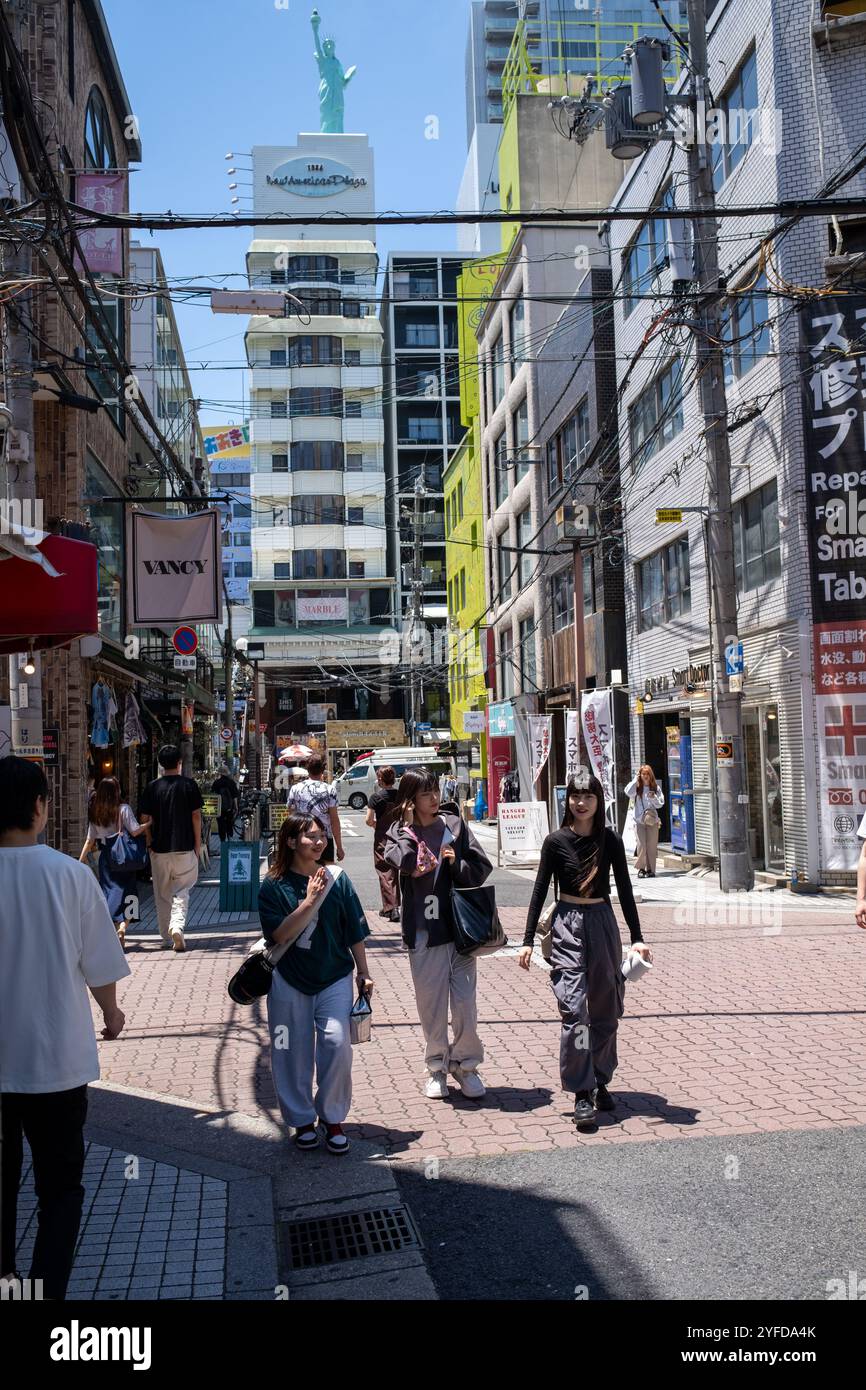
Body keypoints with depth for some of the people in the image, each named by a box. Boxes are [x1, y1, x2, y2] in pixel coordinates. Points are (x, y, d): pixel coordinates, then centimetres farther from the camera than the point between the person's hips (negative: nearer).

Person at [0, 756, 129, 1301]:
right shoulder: (69, 874, -13)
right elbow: (99, 964, -5)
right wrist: (111, 1011, 15)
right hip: (56, 1057, -2)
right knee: (61, 1186, 12)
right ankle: (48, 1288, 6)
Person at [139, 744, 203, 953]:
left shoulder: (152, 787, 0)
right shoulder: (188, 784, -4)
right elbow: (196, 816, -3)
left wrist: (150, 844, 11)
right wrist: (198, 844, 4)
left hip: (160, 849, 1)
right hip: (184, 847, -1)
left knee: (162, 894, 12)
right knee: (181, 890, 5)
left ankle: (167, 937, 18)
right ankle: (177, 926, -18)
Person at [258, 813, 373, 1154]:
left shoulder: (336, 879, -1)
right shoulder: (274, 887, -6)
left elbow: (355, 932, 5)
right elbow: (281, 935, -16)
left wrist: (364, 973, 7)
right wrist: (310, 901, -24)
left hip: (334, 978, 1)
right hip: (289, 982, 0)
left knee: (337, 1042, -12)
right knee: (294, 1053, 6)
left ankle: (332, 1119, 6)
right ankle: (302, 1120, 25)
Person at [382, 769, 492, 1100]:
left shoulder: (454, 825, 4)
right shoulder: (399, 831, 2)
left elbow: (481, 869, 2)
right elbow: (404, 863, -20)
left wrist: (457, 864, -14)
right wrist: (408, 829, -13)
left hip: (459, 925, 1)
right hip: (423, 932, 0)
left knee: (465, 1003, 2)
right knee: (431, 1004, 8)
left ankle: (465, 1064, 21)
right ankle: (436, 1067, 25)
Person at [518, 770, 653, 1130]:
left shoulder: (610, 841, 2)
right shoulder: (556, 841, -2)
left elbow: (624, 890, 6)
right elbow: (540, 891, 1)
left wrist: (637, 937, -2)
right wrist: (527, 940, -2)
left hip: (603, 923, 3)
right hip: (568, 924, -3)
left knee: (605, 1009, 10)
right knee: (574, 1009, -11)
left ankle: (600, 1082, 25)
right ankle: (581, 1093, -6)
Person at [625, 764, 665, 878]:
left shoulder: (656, 788, 6)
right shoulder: (637, 787, 2)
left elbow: (660, 804, 4)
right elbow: (628, 792, -19)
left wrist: (653, 797, -15)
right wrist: (635, 780, -11)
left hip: (652, 821, 1)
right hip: (639, 820, -1)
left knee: (652, 846, 1)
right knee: (641, 845, -8)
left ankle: (650, 869, 8)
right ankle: (641, 868, 5)